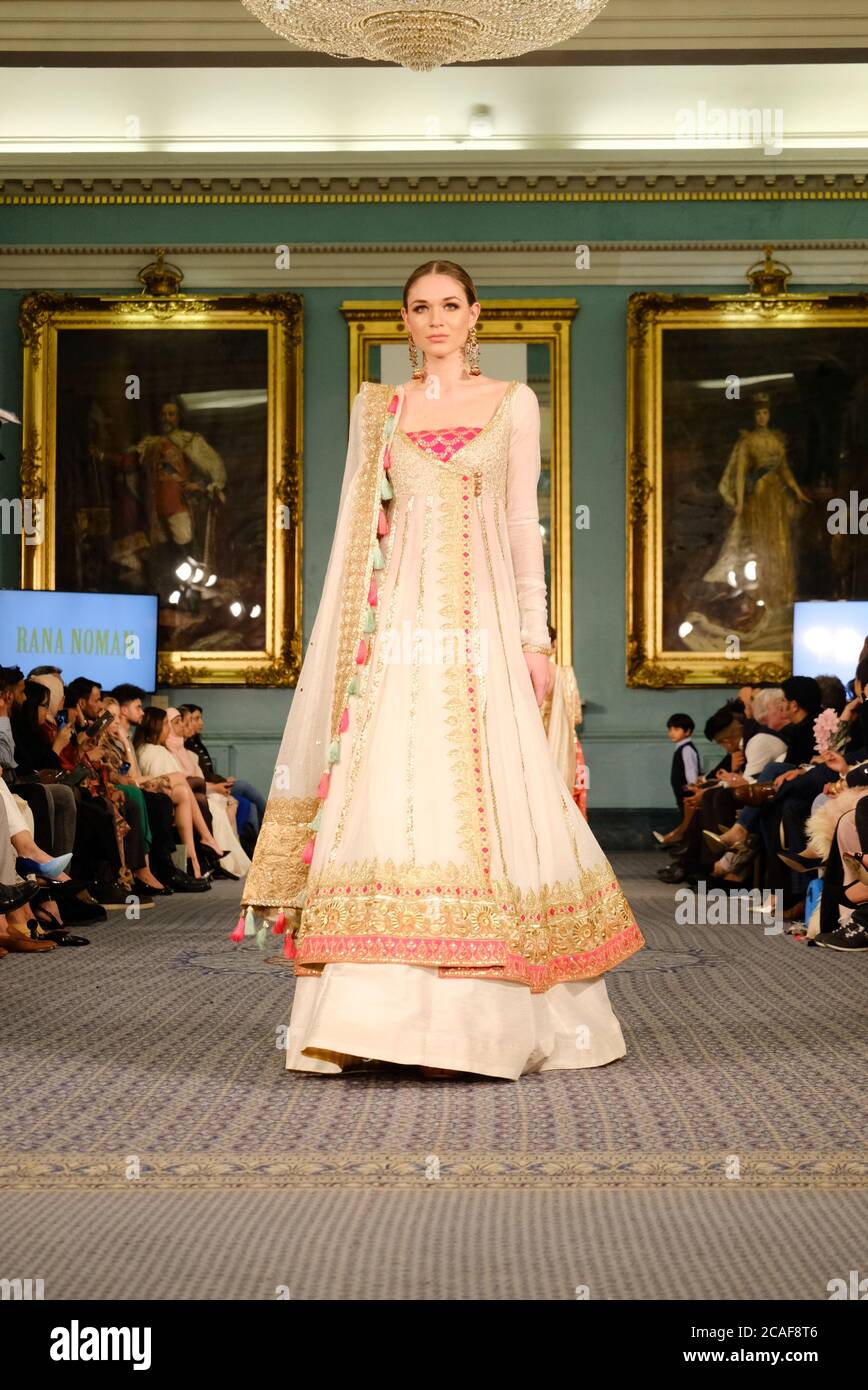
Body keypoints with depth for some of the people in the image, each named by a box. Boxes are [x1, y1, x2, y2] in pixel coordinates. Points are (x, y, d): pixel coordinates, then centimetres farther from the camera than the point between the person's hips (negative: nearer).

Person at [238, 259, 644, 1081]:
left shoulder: (513, 404, 10)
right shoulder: (376, 408, 14)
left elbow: (523, 522, 6)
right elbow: (359, 527, 12)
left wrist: (534, 635, -1)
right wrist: (354, 633, 4)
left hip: (480, 620, -1)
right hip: (399, 623, 1)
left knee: (485, 796, -5)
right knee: (385, 796, -8)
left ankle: (484, 1016, 2)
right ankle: (380, 1010, -5)